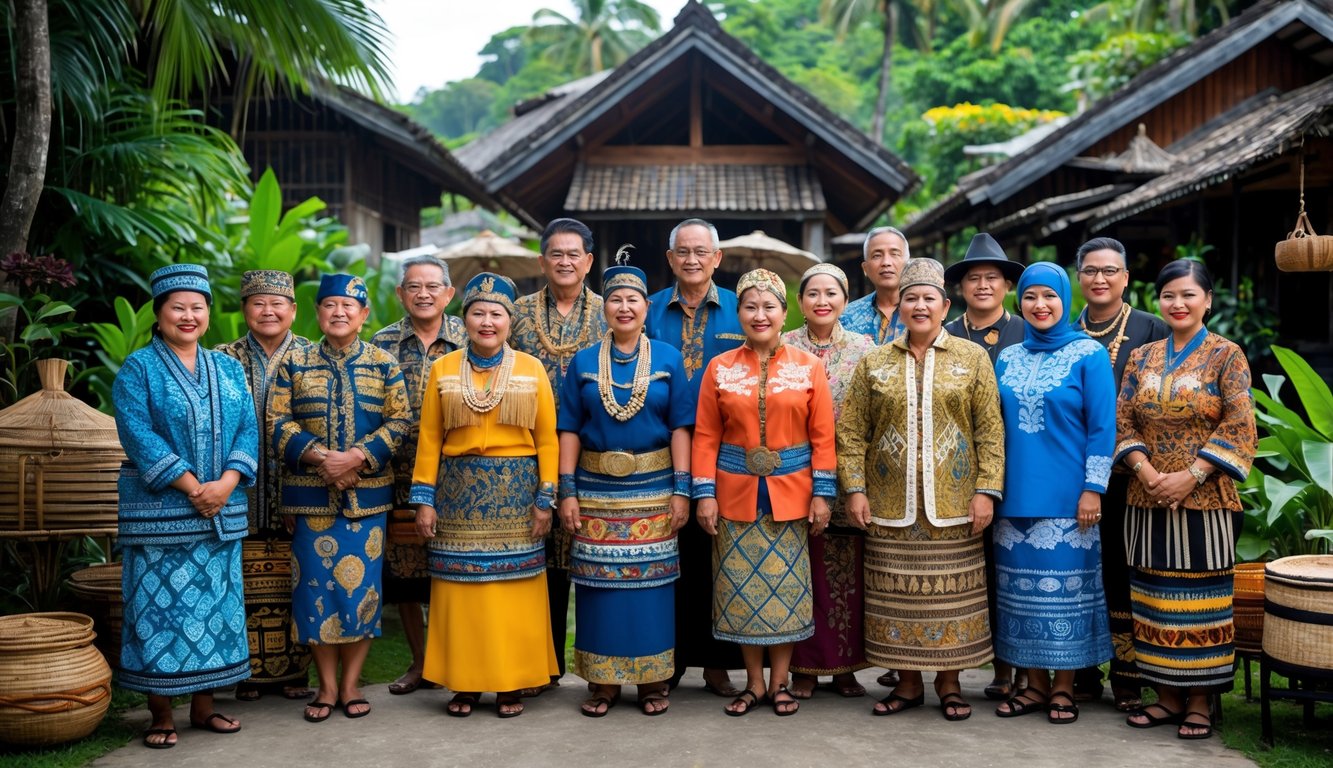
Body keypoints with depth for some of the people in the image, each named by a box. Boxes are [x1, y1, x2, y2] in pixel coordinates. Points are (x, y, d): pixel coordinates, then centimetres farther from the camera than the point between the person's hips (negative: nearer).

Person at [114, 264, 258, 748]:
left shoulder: (228, 369, 12)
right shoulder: (138, 369, -1)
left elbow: (248, 429, 5)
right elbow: (139, 435, -11)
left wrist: (225, 483, -11)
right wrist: (192, 487, -17)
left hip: (222, 512, 4)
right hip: (158, 511, -4)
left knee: (214, 606, 8)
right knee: (160, 610, -1)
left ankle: (204, 705, 19)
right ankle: (161, 715, 9)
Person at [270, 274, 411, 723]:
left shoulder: (384, 364, 5)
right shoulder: (294, 364, 7)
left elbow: (399, 421, -1)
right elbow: (279, 421, 0)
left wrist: (357, 456, -16)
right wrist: (318, 455, -16)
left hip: (367, 492, 0)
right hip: (310, 492, 1)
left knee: (361, 584, 1)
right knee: (316, 583, 2)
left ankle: (350, 685, 14)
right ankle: (327, 686, 15)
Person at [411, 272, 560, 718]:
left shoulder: (531, 369, 4)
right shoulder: (443, 369, 6)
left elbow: (547, 439, 2)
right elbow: (429, 439, 5)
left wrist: (545, 499, -3)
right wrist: (425, 499, 0)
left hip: (515, 491, -1)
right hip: (459, 492, 1)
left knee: (514, 589, 1)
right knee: (460, 590, 3)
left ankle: (512, 684, 12)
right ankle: (463, 683, 14)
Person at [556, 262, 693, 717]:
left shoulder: (668, 360, 4)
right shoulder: (584, 363, 6)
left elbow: (680, 427, 0)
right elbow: (569, 430, 3)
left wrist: (681, 489, -7)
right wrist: (566, 492, -4)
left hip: (653, 489, -1)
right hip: (597, 489, 1)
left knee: (651, 582, 2)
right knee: (601, 584, 3)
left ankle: (653, 680, 15)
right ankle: (604, 681, 15)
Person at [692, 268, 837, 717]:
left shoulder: (808, 367, 1)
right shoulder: (720, 368, 2)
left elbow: (822, 436, 0)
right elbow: (706, 437, 1)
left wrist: (822, 492, -5)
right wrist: (705, 493, -5)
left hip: (791, 492, 0)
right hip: (736, 492, 1)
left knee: (787, 587, 5)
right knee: (742, 587, 5)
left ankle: (779, 682, 19)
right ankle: (754, 683, 19)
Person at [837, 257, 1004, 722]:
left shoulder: (972, 358, 4)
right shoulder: (875, 362, 6)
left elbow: (990, 431, 0)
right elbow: (851, 431, 4)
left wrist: (987, 490, -8)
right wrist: (855, 488, -4)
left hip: (953, 505, -1)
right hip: (891, 506, 1)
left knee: (950, 594, 4)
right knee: (897, 595, 6)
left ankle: (949, 684, 20)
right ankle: (907, 684, 20)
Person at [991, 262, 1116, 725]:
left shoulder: (1089, 356, -2)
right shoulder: (1007, 360, 11)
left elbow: (1102, 427, -6)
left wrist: (1093, 488, -11)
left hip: (1066, 496, -4)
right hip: (1016, 494, 5)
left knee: (1066, 587, 1)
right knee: (1022, 588, 8)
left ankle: (1064, 688, 14)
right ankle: (1035, 684, 20)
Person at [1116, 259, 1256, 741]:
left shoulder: (1226, 356, 0)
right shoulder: (1142, 359, 10)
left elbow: (1239, 427, -8)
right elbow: (1122, 424, 6)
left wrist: (1190, 475, -15)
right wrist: (1146, 471, -11)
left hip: (1205, 502, -4)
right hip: (1148, 501, 4)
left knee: (1199, 601, 1)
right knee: (1155, 602, 7)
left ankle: (1198, 703, 12)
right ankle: (1167, 697, 18)